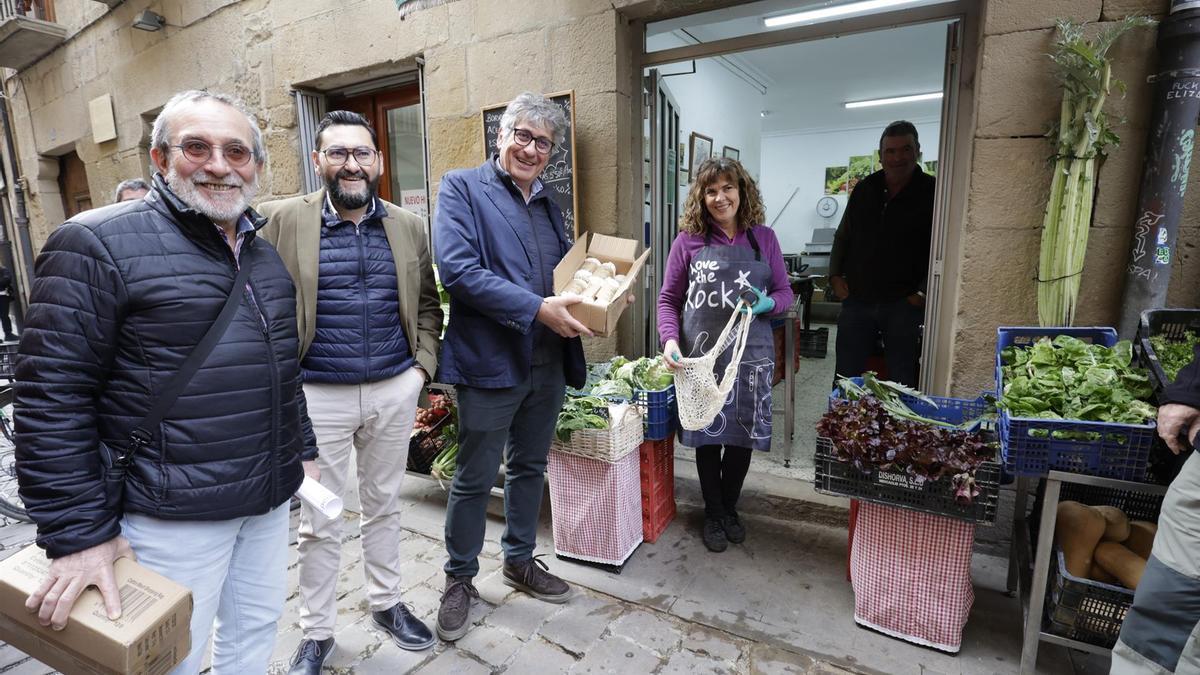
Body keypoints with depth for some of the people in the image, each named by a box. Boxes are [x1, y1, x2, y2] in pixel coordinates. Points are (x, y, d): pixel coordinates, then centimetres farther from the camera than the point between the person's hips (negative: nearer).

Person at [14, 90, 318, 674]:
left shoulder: (264, 253, 10)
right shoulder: (98, 244, -11)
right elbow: (53, 397, -13)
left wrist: (302, 450, 17)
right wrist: (79, 533, -14)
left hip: (270, 497, 6)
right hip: (173, 513, -6)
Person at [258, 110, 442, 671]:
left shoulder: (409, 226, 5)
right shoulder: (282, 221, -4)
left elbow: (427, 304, 11)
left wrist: (422, 365, 0)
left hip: (395, 392, 3)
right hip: (316, 397, -2)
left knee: (384, 506, 19)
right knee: (318, 523, 12)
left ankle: (386, 602, 40)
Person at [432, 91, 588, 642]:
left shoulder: (548, 201, 14)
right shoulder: (462, 187, -6)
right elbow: (458, 270, -20)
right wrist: (537, 308, -24)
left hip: (549, 363, 7)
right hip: (491, 362, -6)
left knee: (530, 467, 20)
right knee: (474, 480, 9)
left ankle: (520, 561, 40)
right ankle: (460, 579, 31)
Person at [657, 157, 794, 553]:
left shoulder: (763, 238, 4)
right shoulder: (688, 241, -2)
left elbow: (785, 292, 9)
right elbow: (668, 298, 1)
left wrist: (768, 303, -14)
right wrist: (670, 339, -15)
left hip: (750, 354, 2)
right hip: (700, 355, -2)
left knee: (743, 435, 12)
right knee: (707, 435, 9)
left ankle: (730, 508, 36)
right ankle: (713, 513, 31)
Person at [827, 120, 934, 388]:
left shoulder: (932, 193, -3)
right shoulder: (865, 189, 8)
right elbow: (842, 237, 17)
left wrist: (924, 293, -10)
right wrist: (836, 275, 5)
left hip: (905, 304, -3)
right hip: (857, 299, 3)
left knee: (902, 382, 6)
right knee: (846, 377, 9)